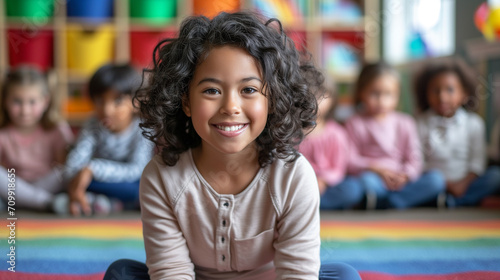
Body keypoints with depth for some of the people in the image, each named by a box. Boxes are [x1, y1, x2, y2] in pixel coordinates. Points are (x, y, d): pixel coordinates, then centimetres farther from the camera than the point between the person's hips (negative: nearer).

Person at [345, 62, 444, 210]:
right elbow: (351, 161, -2)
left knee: (436, 179, -24)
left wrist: (405, 176, -15)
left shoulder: (405, 123, 13)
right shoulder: (355, 124, 6)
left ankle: (388, 203, -31)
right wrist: (376, 168, -17)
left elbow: (414, 159, 6)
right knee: (366, 181, -39)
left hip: (401, 183, 4)